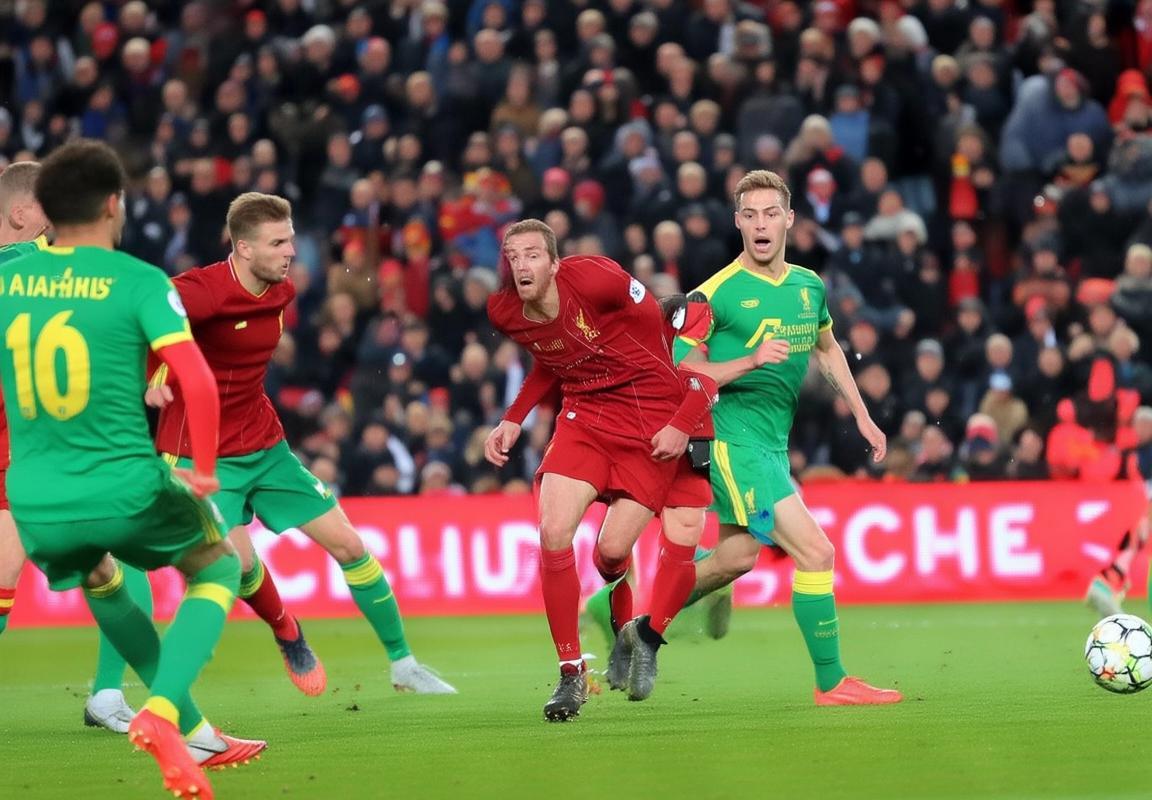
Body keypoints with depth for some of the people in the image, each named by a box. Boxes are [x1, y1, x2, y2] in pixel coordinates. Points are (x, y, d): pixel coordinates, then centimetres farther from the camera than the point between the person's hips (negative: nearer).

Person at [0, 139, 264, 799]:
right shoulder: (140, 281, -8)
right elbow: (198, 381, -17)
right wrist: (205, 471, -6)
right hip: (128, 490, -4)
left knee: (103, 584, 34)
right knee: (218, 568, 22)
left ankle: (196, 736, 35)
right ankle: (160, 712, -2)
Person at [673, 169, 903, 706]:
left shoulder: (808, 286, 8)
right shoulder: (715, 294, -13)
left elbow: (826, 348, 26)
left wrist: (862, 415, 25)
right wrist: (750, 362, -26)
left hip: (774, 441, 8)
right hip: (733, 437, -8)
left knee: (735, 559, 17)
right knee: (815, 551, -14)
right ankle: (831, 683, -6)